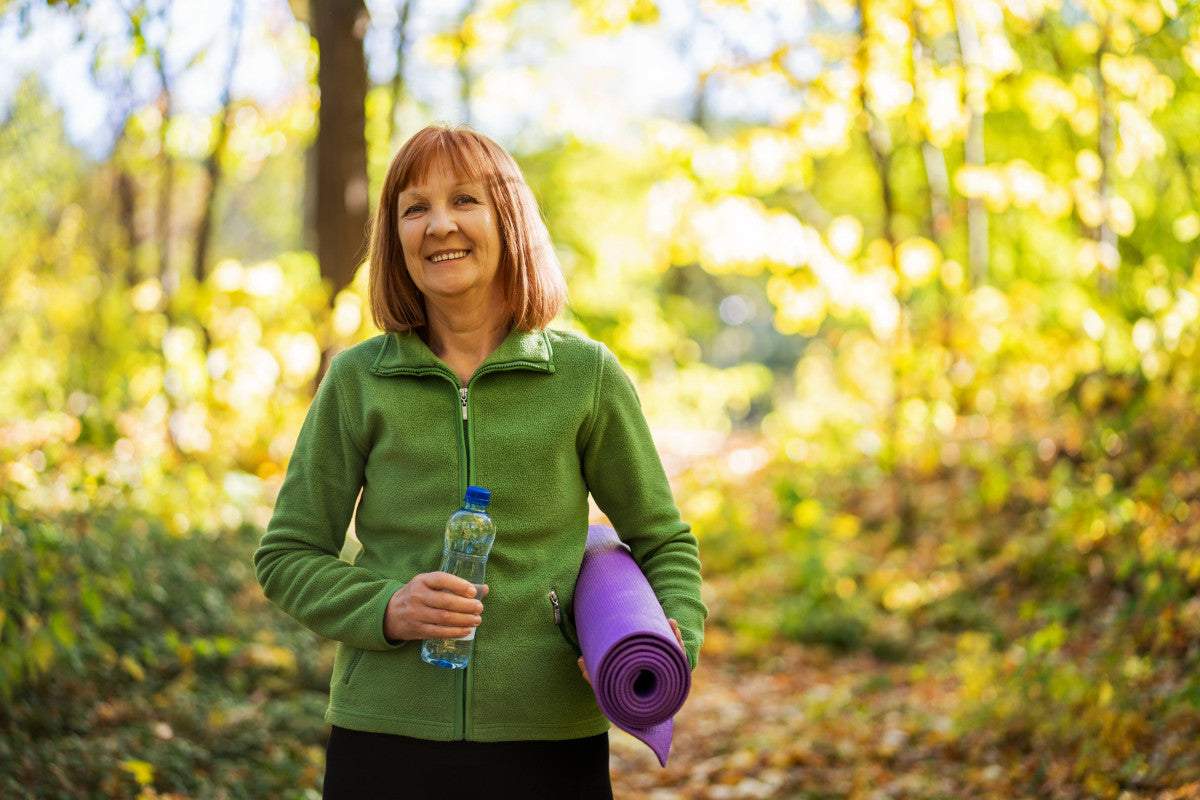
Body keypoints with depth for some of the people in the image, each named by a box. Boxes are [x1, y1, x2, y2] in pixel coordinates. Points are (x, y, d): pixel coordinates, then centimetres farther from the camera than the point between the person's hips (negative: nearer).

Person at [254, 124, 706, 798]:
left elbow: (664, 543, 10)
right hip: (384, 740, 0)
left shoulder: (586, 375, 2)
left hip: (551, 742, 0)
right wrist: (388, 609, -11)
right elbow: (287, 556, 7)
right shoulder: (358, 381, 2)